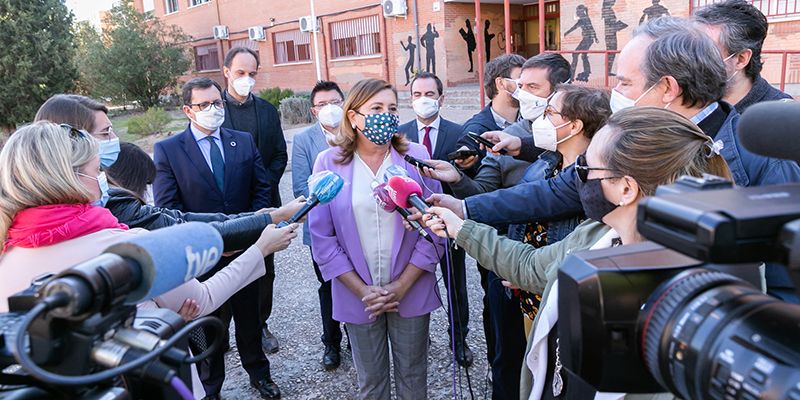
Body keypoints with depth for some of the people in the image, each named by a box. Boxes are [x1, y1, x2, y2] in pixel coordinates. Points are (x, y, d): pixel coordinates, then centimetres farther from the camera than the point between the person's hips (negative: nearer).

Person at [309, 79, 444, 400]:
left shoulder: (415, 157, -5)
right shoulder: (328, 163, -5)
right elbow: (322, 237, -6)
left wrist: (402, 285, -10)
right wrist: (362, 291, -10)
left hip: (411, 293, 0)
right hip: (358, 296, 0)